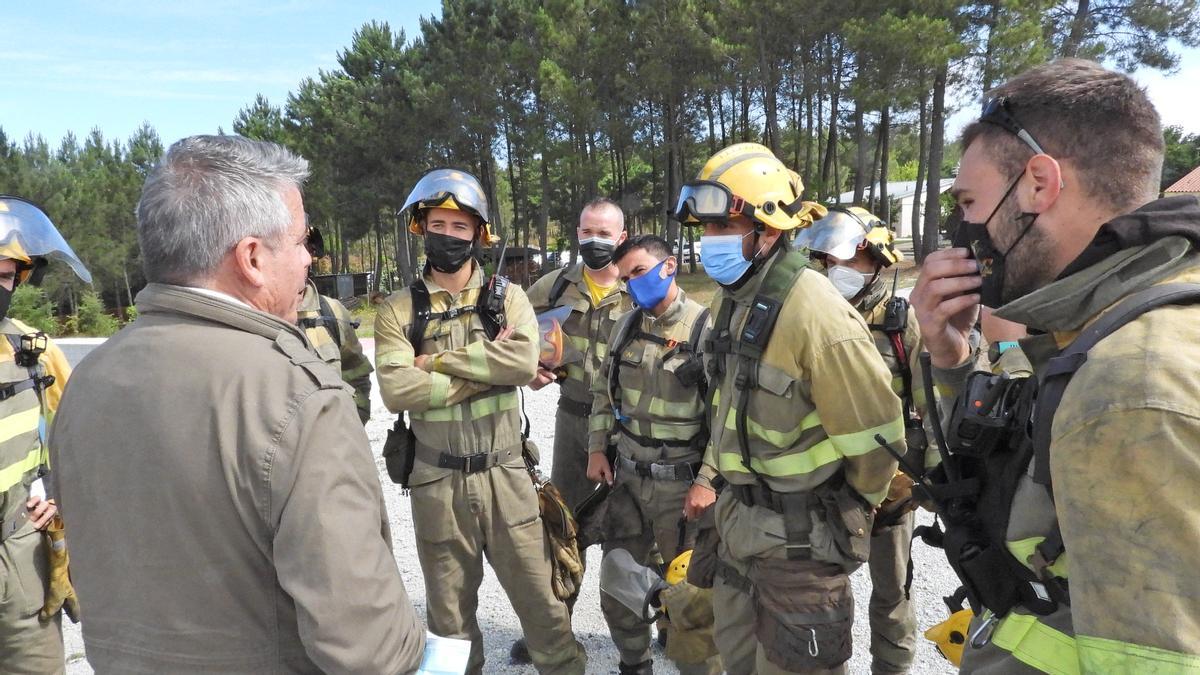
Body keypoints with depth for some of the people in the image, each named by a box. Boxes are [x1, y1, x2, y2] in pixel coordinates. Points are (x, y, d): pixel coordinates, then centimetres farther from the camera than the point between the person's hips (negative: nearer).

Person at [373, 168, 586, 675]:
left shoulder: (507, 297, 0)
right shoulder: (399, 310, -2)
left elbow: (525, 362, -19)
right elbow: (396, 390, -18)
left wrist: (439, 359, -16)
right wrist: (486, 370, -17)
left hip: (505, 474, 0)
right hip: (437, 481, 0)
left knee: (539, 593, 13)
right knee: (449, 607, 18)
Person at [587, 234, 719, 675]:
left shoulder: (706, 329, -14)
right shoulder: (625, 326, 5)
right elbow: (604, 390, 16)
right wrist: (597, 449, 10)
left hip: (681, 484, -6)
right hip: (627, 478, 6)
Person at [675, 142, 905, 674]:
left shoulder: (815, 312, -25)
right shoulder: (731, 300, 3)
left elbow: (876, 436, -19)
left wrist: (847, 514, -4)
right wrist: (709, 477, 14)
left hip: (799, 536, -8)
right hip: (741, 520, 8)